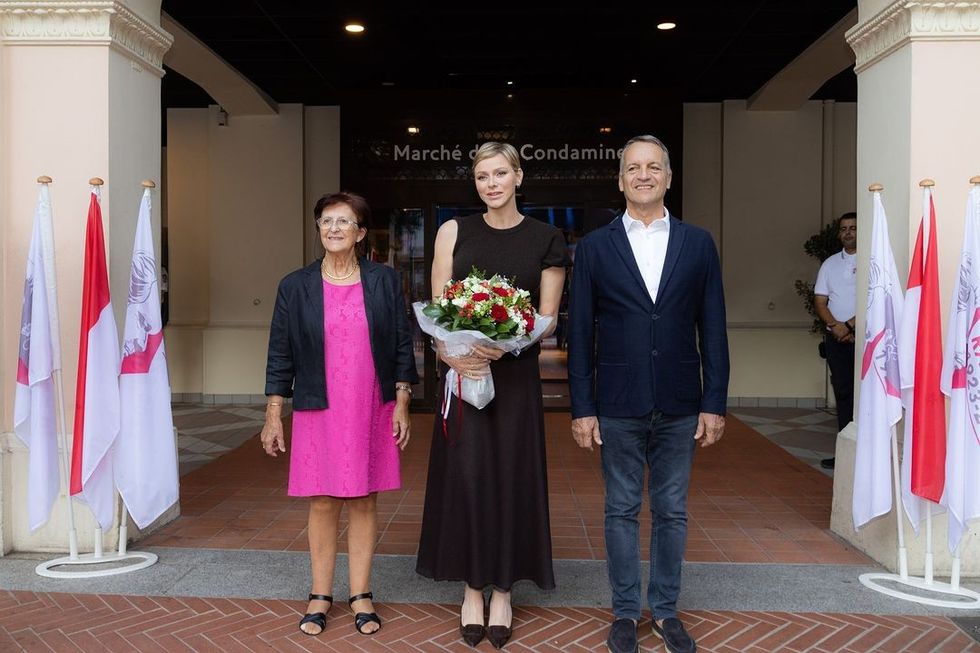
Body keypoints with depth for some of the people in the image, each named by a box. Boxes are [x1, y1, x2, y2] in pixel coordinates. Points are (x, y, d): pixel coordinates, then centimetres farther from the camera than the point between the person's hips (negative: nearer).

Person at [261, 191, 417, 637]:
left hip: (372, 412, 0)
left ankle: (360, 594, 21)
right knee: (322, 503, 5)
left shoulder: (384, 281, 2)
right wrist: (273, 415, 1)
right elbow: (280, 355, 3)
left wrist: (401, 404, 0)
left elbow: (402, 347, 4)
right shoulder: (296, 286, 2)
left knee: (363, 501, 8)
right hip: (319, 412, 0)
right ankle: (321, 595, 21)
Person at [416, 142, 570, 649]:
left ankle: (502, 590, 21)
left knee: (510, 477, 5)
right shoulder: (454, 231, 5)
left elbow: (548, 317, -1)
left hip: (515, 375, 0)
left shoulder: (545, 239, 2)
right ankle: (472, 588, 19)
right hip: (462, 373, 1)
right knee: (465, 476, 2)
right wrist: (451, 354, -17)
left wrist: (508, 344, -19)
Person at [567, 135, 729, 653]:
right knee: (621, 510, 10)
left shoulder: (698, 244, 5)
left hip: (680, 406, 1)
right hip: (618, 406, -1)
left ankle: (665, 610, 28)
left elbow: (712, 330, 4)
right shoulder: (594, 247, 1)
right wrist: (581, 408, -4)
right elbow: (580, 334, 0)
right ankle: (625, 611, 25)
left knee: (671, 512, 12)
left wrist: (714, 403, -1)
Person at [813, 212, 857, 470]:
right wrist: (836, 326, -8)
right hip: (836, 338, 4)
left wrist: (851, 324, -14)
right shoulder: (830, 264, 14)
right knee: (843, 391, 6)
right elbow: (819, 301, 9)